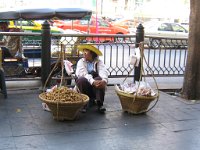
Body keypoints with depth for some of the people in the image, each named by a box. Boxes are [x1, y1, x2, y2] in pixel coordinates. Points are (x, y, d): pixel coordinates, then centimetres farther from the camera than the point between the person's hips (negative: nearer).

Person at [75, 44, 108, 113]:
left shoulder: (99, 62, 5)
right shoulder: (81, 62, 2)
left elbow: (104, 71, -15)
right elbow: (83, 74, -17)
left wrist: (104, 80, -40)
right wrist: (93, 82, -37)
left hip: (97, 88, 1)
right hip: (85, 86, 0)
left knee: (99, 79, -29)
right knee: (81, 80, -30)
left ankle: (100, 103, -31)